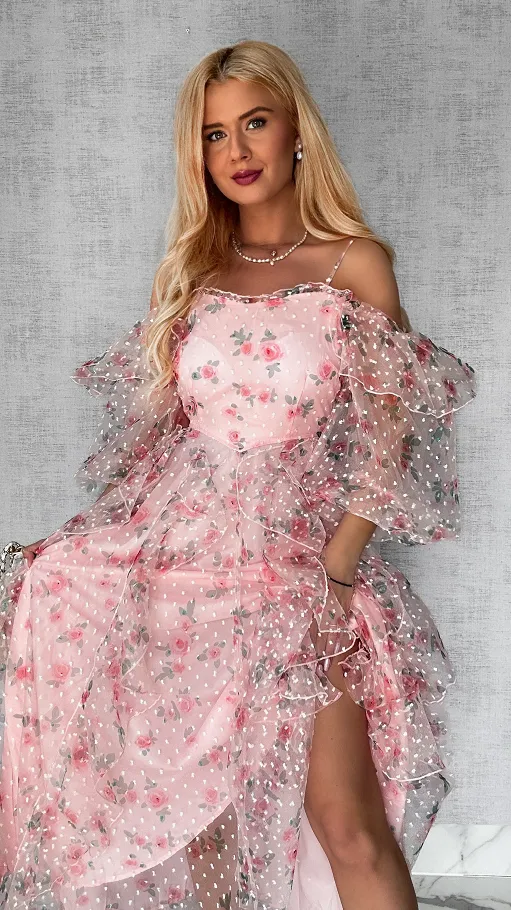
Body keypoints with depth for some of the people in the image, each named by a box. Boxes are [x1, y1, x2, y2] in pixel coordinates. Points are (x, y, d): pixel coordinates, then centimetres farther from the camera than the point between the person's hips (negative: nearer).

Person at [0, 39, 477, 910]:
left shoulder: (355, 264, 1)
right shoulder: (193, 269, 12)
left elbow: (384, 447, -3)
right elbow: (154, 428, 14)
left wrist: (334, 573, -13)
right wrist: (78, 538, 5)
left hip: (297, 557, -4)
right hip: (172, 543, 4)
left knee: (348, 826, -9)